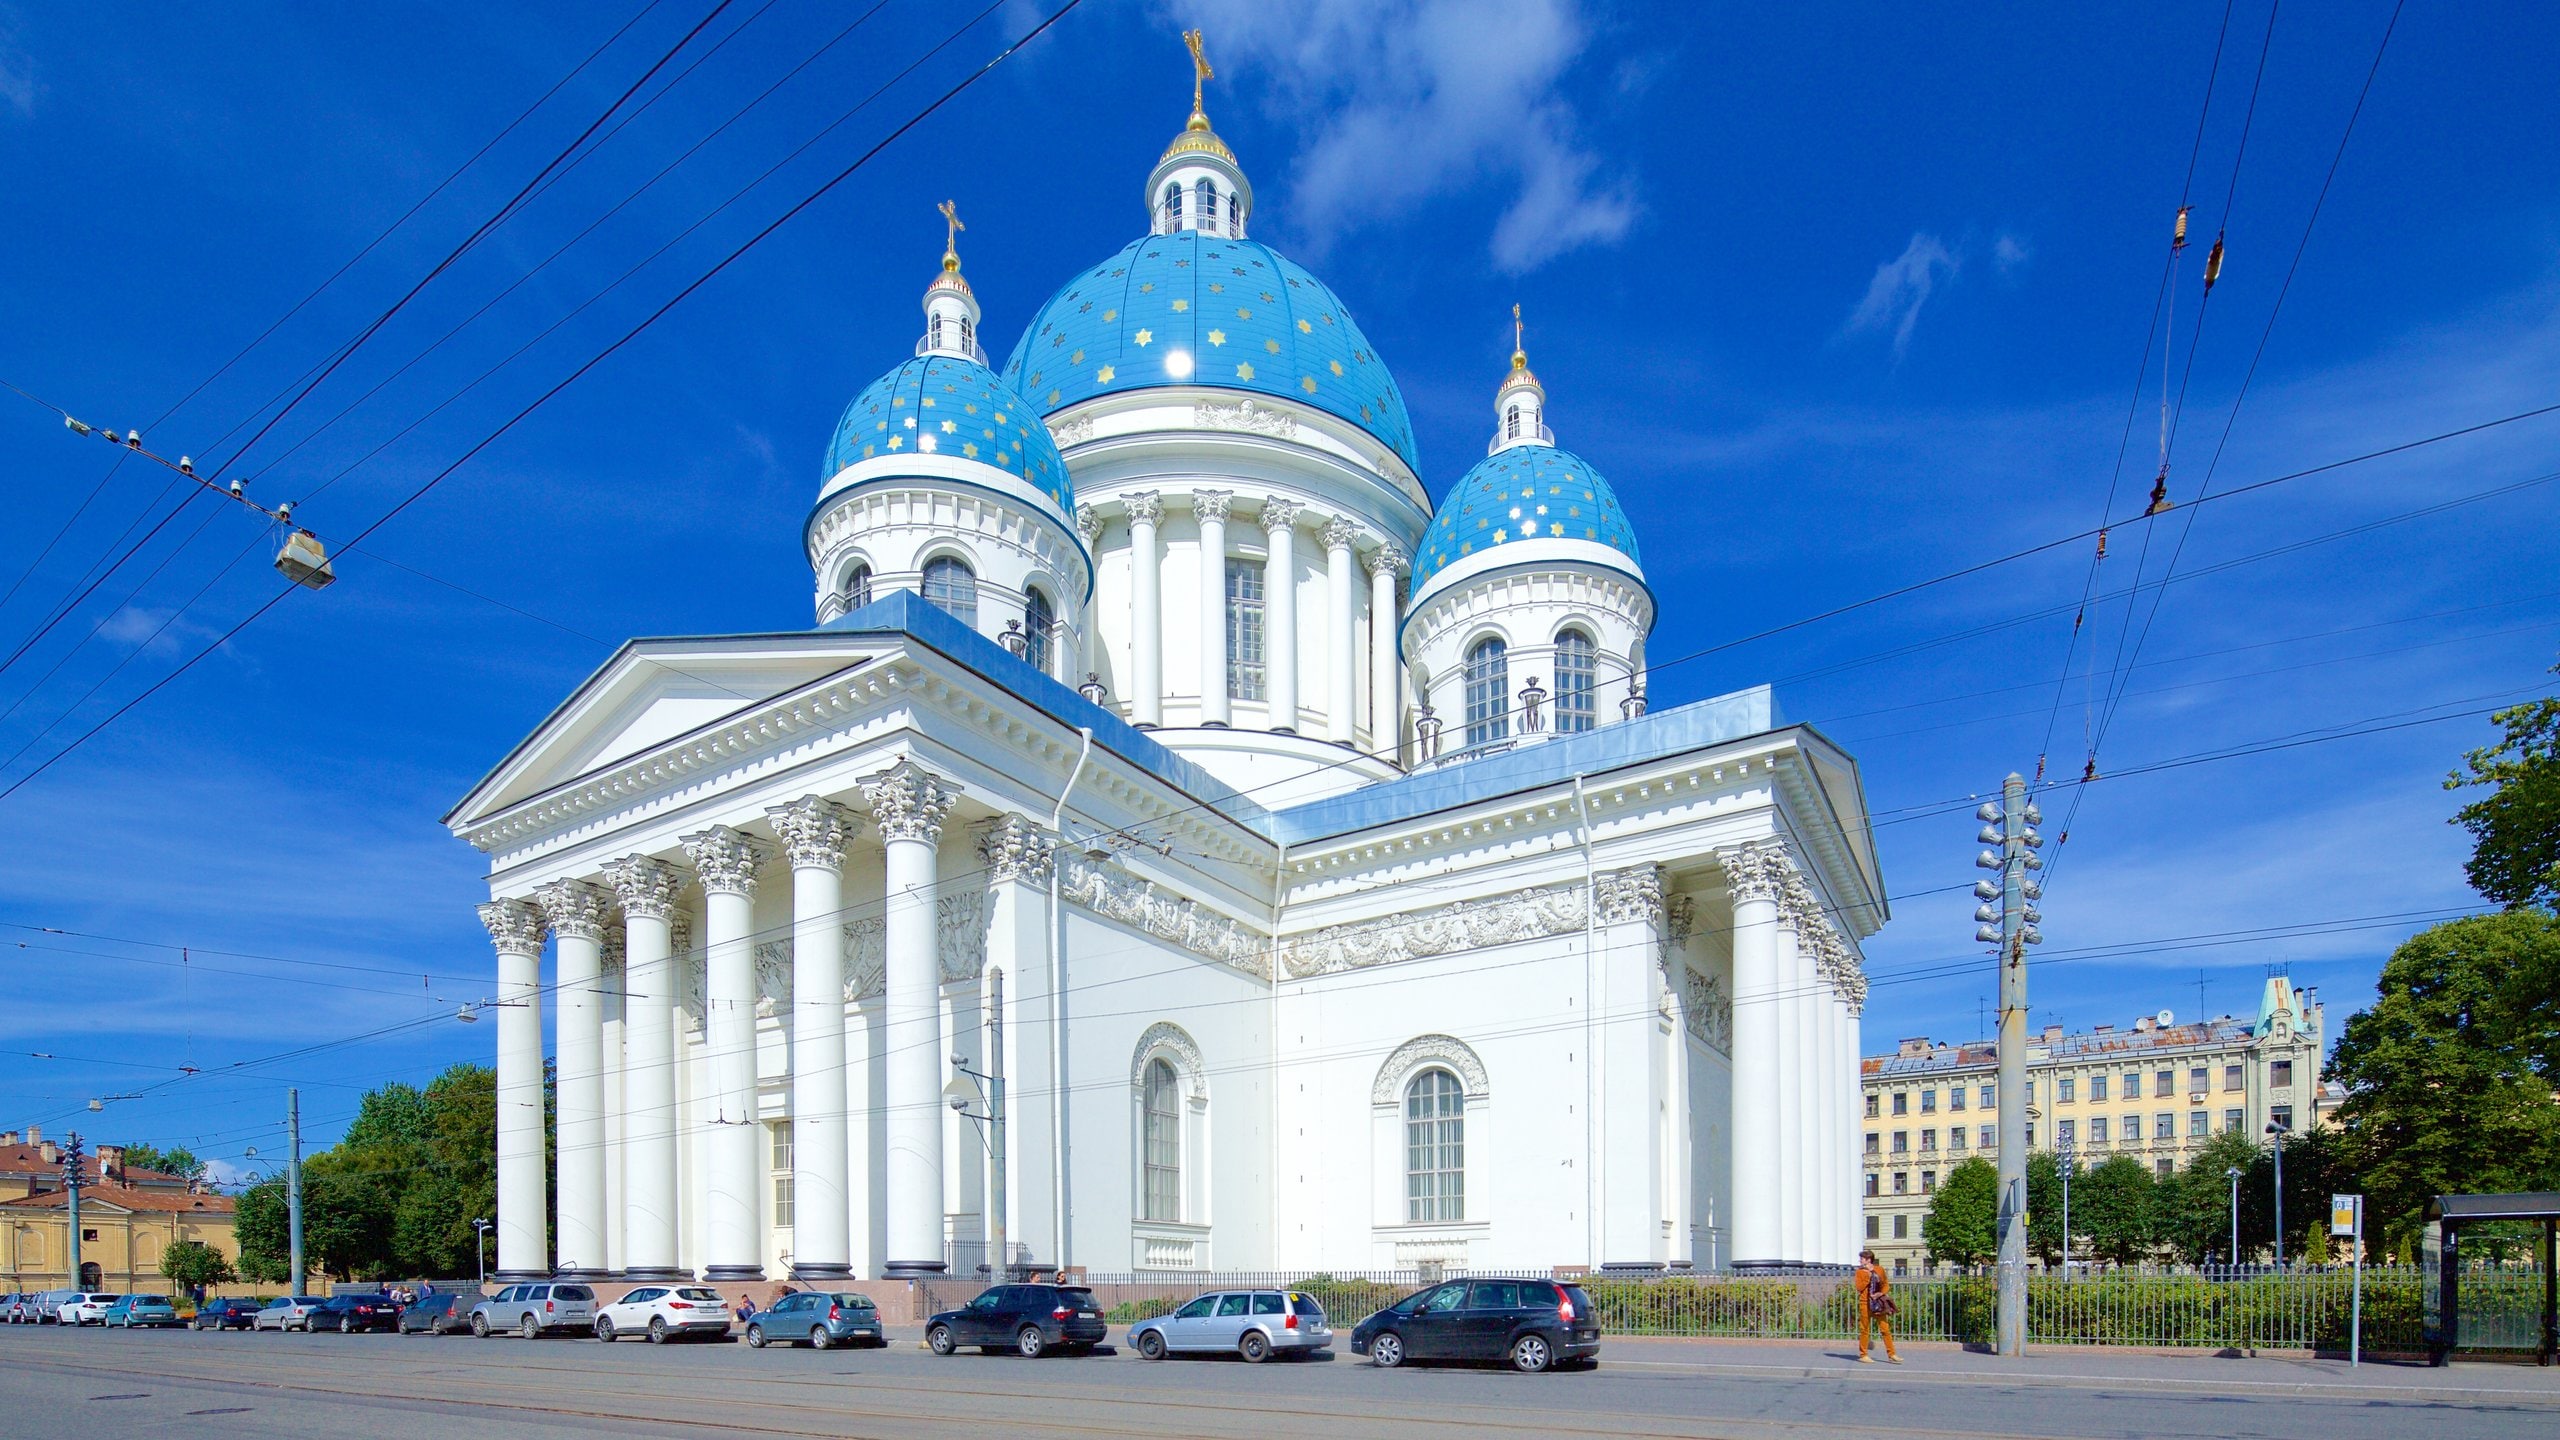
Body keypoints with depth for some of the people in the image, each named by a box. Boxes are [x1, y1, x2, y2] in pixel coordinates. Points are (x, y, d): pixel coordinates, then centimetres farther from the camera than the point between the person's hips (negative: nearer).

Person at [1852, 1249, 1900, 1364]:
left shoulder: (1880, 1269, 7)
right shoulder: (1859, 1272, 3)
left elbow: (1886, 1284, 9)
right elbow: (1858, 1287, -8)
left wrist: (1881, 1293, -9)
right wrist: (1868, 1275, -13)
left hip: (1878, 1304, 2)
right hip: (1865, 1304, -2)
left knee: (1886, 1329, -1)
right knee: (1865, 1330, 1)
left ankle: (1891, 1355, 3)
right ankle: (1863, 1355, 8)